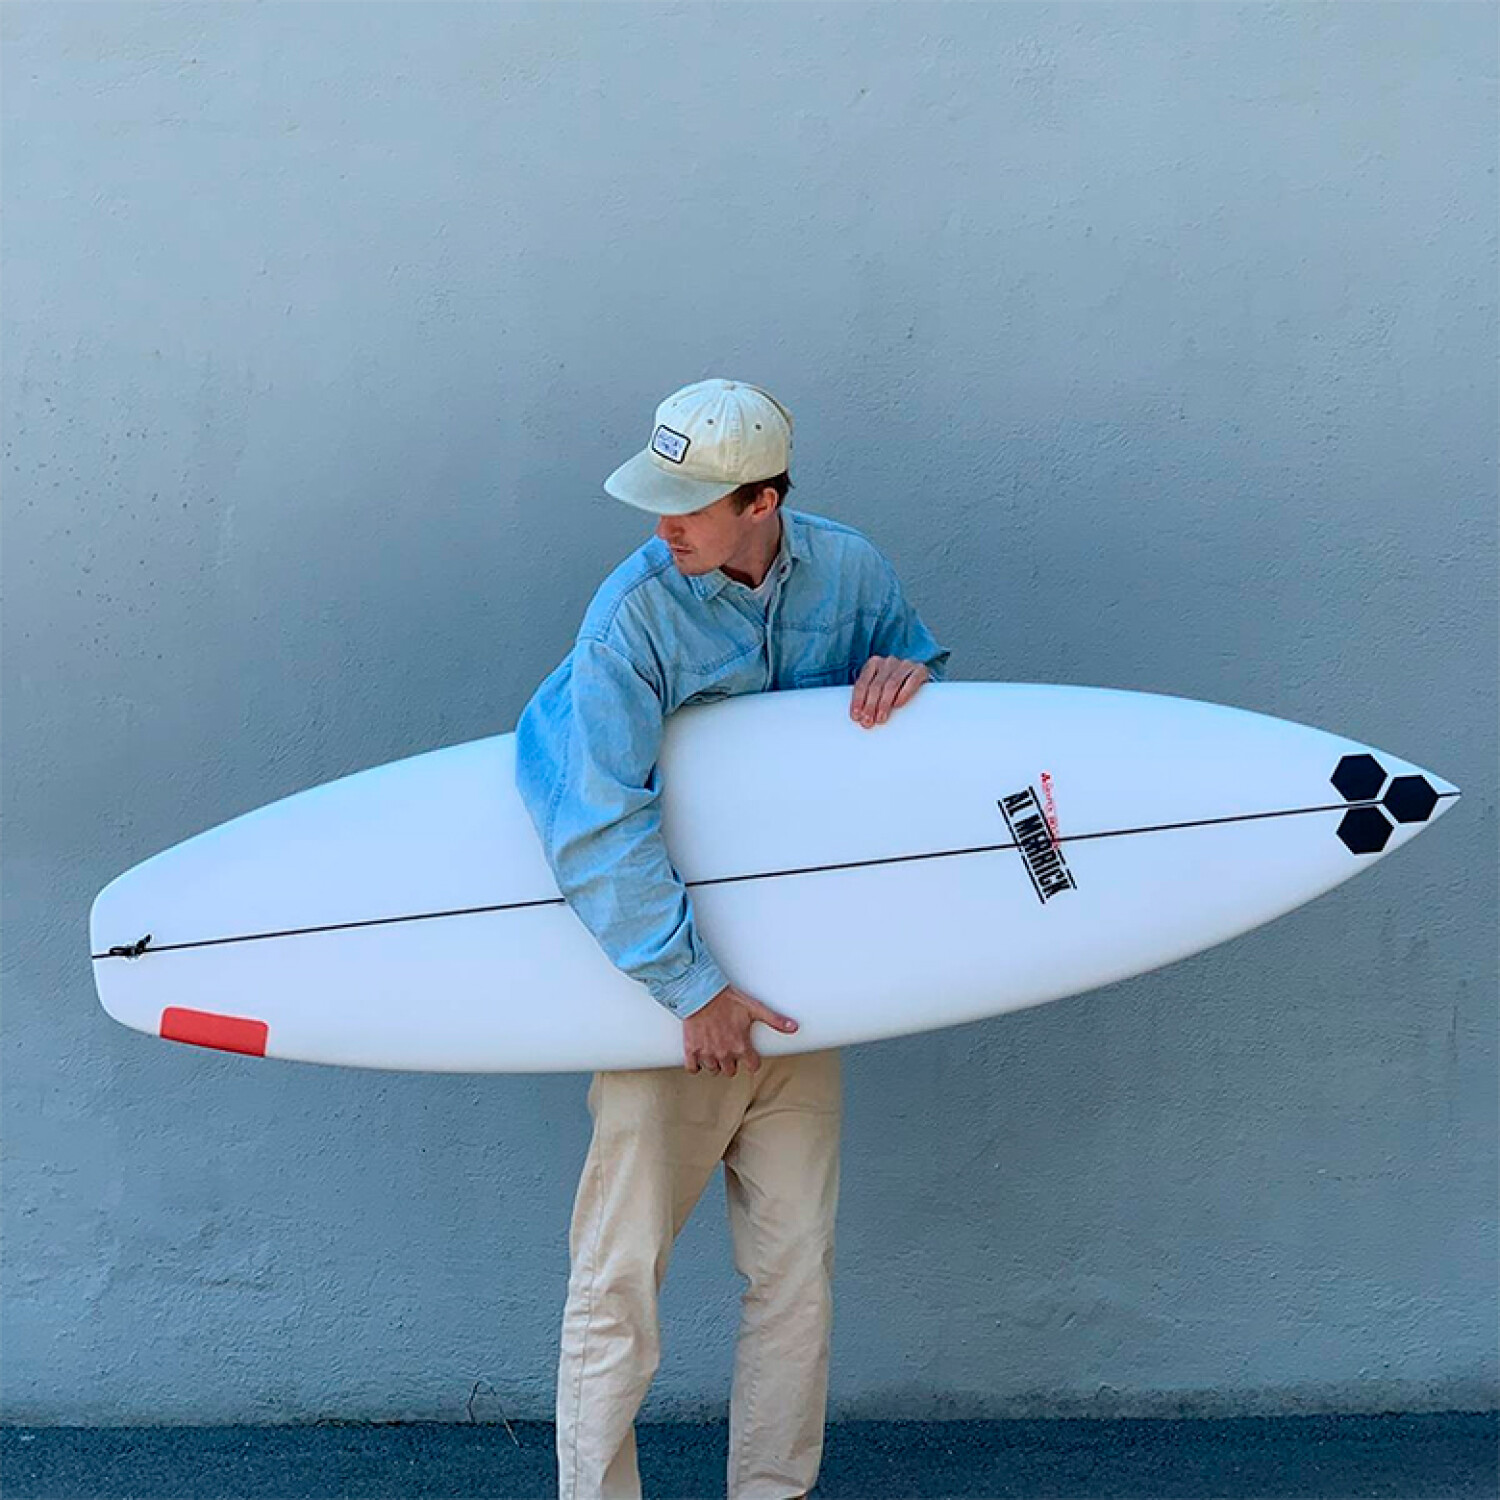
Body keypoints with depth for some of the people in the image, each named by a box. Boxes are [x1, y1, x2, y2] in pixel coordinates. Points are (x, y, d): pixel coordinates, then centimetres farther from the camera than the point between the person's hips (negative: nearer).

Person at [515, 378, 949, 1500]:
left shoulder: (851, 569, -2)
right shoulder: (633, 614, -16)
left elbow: (918, 662, 17)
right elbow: (599, 828, -21)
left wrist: (908, 671, -8)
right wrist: (694, 986, -21)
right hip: (670, 979, -4)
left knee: (798, 1272, 9)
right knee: (619, 1277, -1)